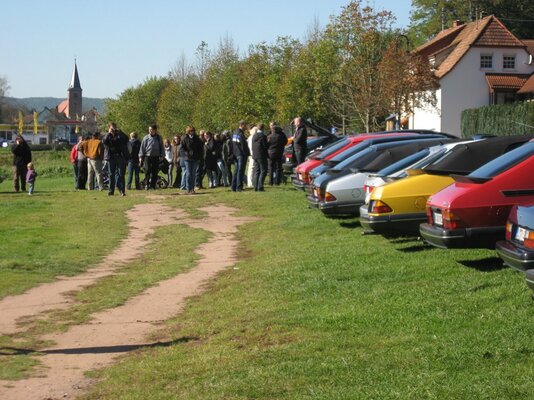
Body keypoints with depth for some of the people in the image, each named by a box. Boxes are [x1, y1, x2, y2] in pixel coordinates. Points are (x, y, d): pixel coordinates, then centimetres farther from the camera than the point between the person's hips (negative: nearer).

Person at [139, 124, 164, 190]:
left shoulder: (159, 138, 8)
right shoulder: (146, 138, 4)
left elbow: (161, 147, 15)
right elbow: (142, 147, 5)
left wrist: (161, 156, 8)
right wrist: (141, 157, 1)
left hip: (156, 157, 1)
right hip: (147, 157, -1)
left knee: (155, 172, 2)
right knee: (147, 170, -9)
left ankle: (153, 185, 8)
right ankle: (147, 184, 0)